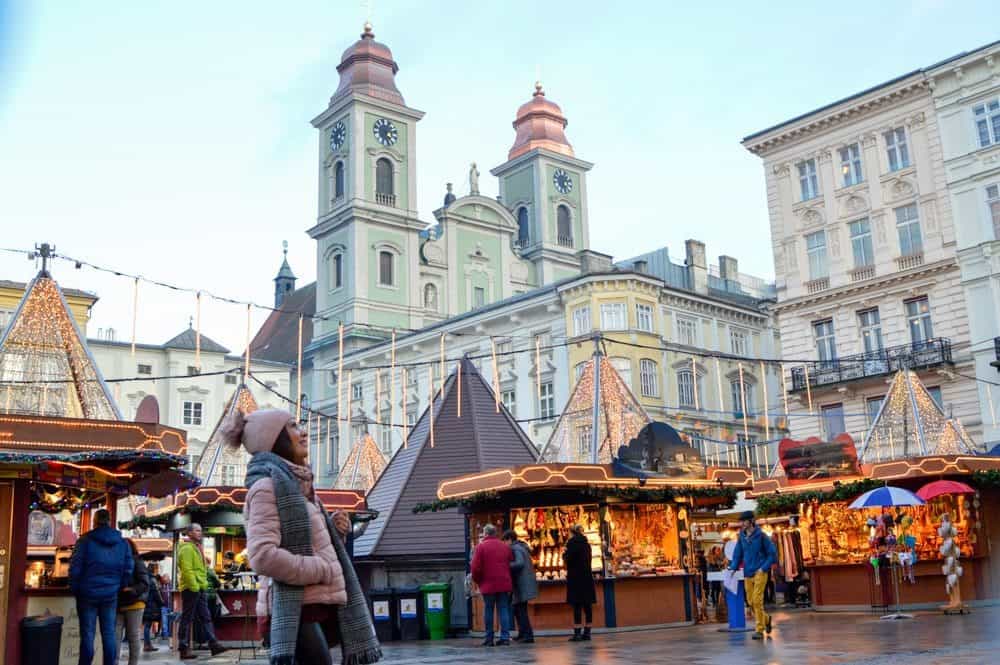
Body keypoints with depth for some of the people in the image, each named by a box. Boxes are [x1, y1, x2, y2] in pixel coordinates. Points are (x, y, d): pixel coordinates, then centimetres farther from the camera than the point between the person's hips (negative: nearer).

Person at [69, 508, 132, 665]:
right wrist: (119, 588, 15)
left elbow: (75, 567, -7)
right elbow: (128, 570, 6)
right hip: (110, 594, 3)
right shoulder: (122, 543, 5)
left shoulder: (86, 540, -6)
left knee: (87, 634, 2)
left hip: (88, 593, -3)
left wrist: (75, 589, 4)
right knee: (109, 634, 6)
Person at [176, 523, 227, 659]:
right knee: (187, 619, -3)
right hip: (191, 589, -10)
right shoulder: (187, 548, -12)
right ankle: (184, 649, 2)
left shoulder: (196, 548, 20)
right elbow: (187, 570, -20)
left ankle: (213, 644, 6)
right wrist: (194, 586, -23)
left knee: (206, 617, 6)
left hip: (200, 589, 10)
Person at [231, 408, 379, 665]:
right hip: (298, 609, -9)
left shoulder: (298, 485, 19)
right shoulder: (267, 485, -9)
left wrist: (334, 531, 8)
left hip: (319, 605, 9)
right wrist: (324, 570, -15)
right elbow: (263, 556, -21)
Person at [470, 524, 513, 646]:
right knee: (503, 609, 6)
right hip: (504, 584, 3)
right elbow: (512, 564, 11)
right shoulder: (505, 547, 9)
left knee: (488, 610, 6)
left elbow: (476, 567, -8)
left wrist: (477, 581, 7)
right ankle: (505, 637, 0)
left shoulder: (481, 546, -5)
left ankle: (489, 638, 7)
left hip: (488, 584, -3)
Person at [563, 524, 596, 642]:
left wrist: (564, 554, 8)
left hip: (575, 577, -6)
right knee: (587, 605, 7)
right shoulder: (586, 543, 12)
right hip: (587, 576, 7)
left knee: (577, 606, -6)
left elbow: (567, 559, -14)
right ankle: (587, 632, 10)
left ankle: (577, 633, -8)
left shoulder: (572, 542, -9)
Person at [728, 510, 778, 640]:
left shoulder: (761, 535, -8)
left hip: (759, 573, -5)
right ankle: (766, 619, 33)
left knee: (757, 601, -10)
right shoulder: (741, 536, 6)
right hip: (747, 574, 5)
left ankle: (760, 630, -2)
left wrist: (764, 568, -11)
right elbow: (738, 554, 13)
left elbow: (772, 554, -5)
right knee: (750, 602, 9)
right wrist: (733, 568, 1)